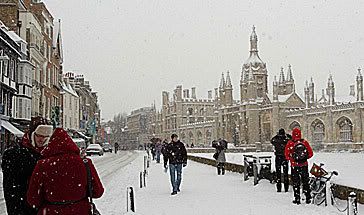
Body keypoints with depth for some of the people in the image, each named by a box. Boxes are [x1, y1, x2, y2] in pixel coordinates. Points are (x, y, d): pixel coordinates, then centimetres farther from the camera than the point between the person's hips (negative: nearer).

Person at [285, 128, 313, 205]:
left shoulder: (290, 143, -10)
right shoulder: (305, 142, -4)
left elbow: (287, 155, -9)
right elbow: (311, 153, 0)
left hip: (294, 166, -2)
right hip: (304, 165, 2)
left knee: (296, 183, 8)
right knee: (305, 182, 14)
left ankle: (297, 199, 9)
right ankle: (308, 198, 17)